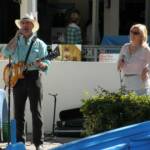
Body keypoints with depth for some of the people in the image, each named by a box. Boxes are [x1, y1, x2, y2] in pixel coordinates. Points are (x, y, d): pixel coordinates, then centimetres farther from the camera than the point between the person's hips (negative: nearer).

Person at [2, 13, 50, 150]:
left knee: (36, 112, -5)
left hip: (33, 77, -3)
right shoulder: (15, 42, 13)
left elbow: (46, 64, 0)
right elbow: (6, 53, -7)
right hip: (17, 78, 3)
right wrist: (16, 37, -7)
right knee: (18, 112, 6)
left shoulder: (39, 44, 6)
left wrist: (40, 64, -23)